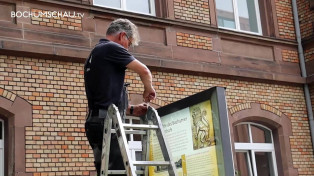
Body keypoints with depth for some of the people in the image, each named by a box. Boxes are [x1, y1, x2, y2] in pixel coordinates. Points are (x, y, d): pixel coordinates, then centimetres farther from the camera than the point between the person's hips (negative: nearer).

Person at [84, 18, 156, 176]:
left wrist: (131, 110, 19)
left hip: (95, 122, 10)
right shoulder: (111, 48, -4)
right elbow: (144, 71, -6)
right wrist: (148, 91, 13)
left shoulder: (94, 54, 24)